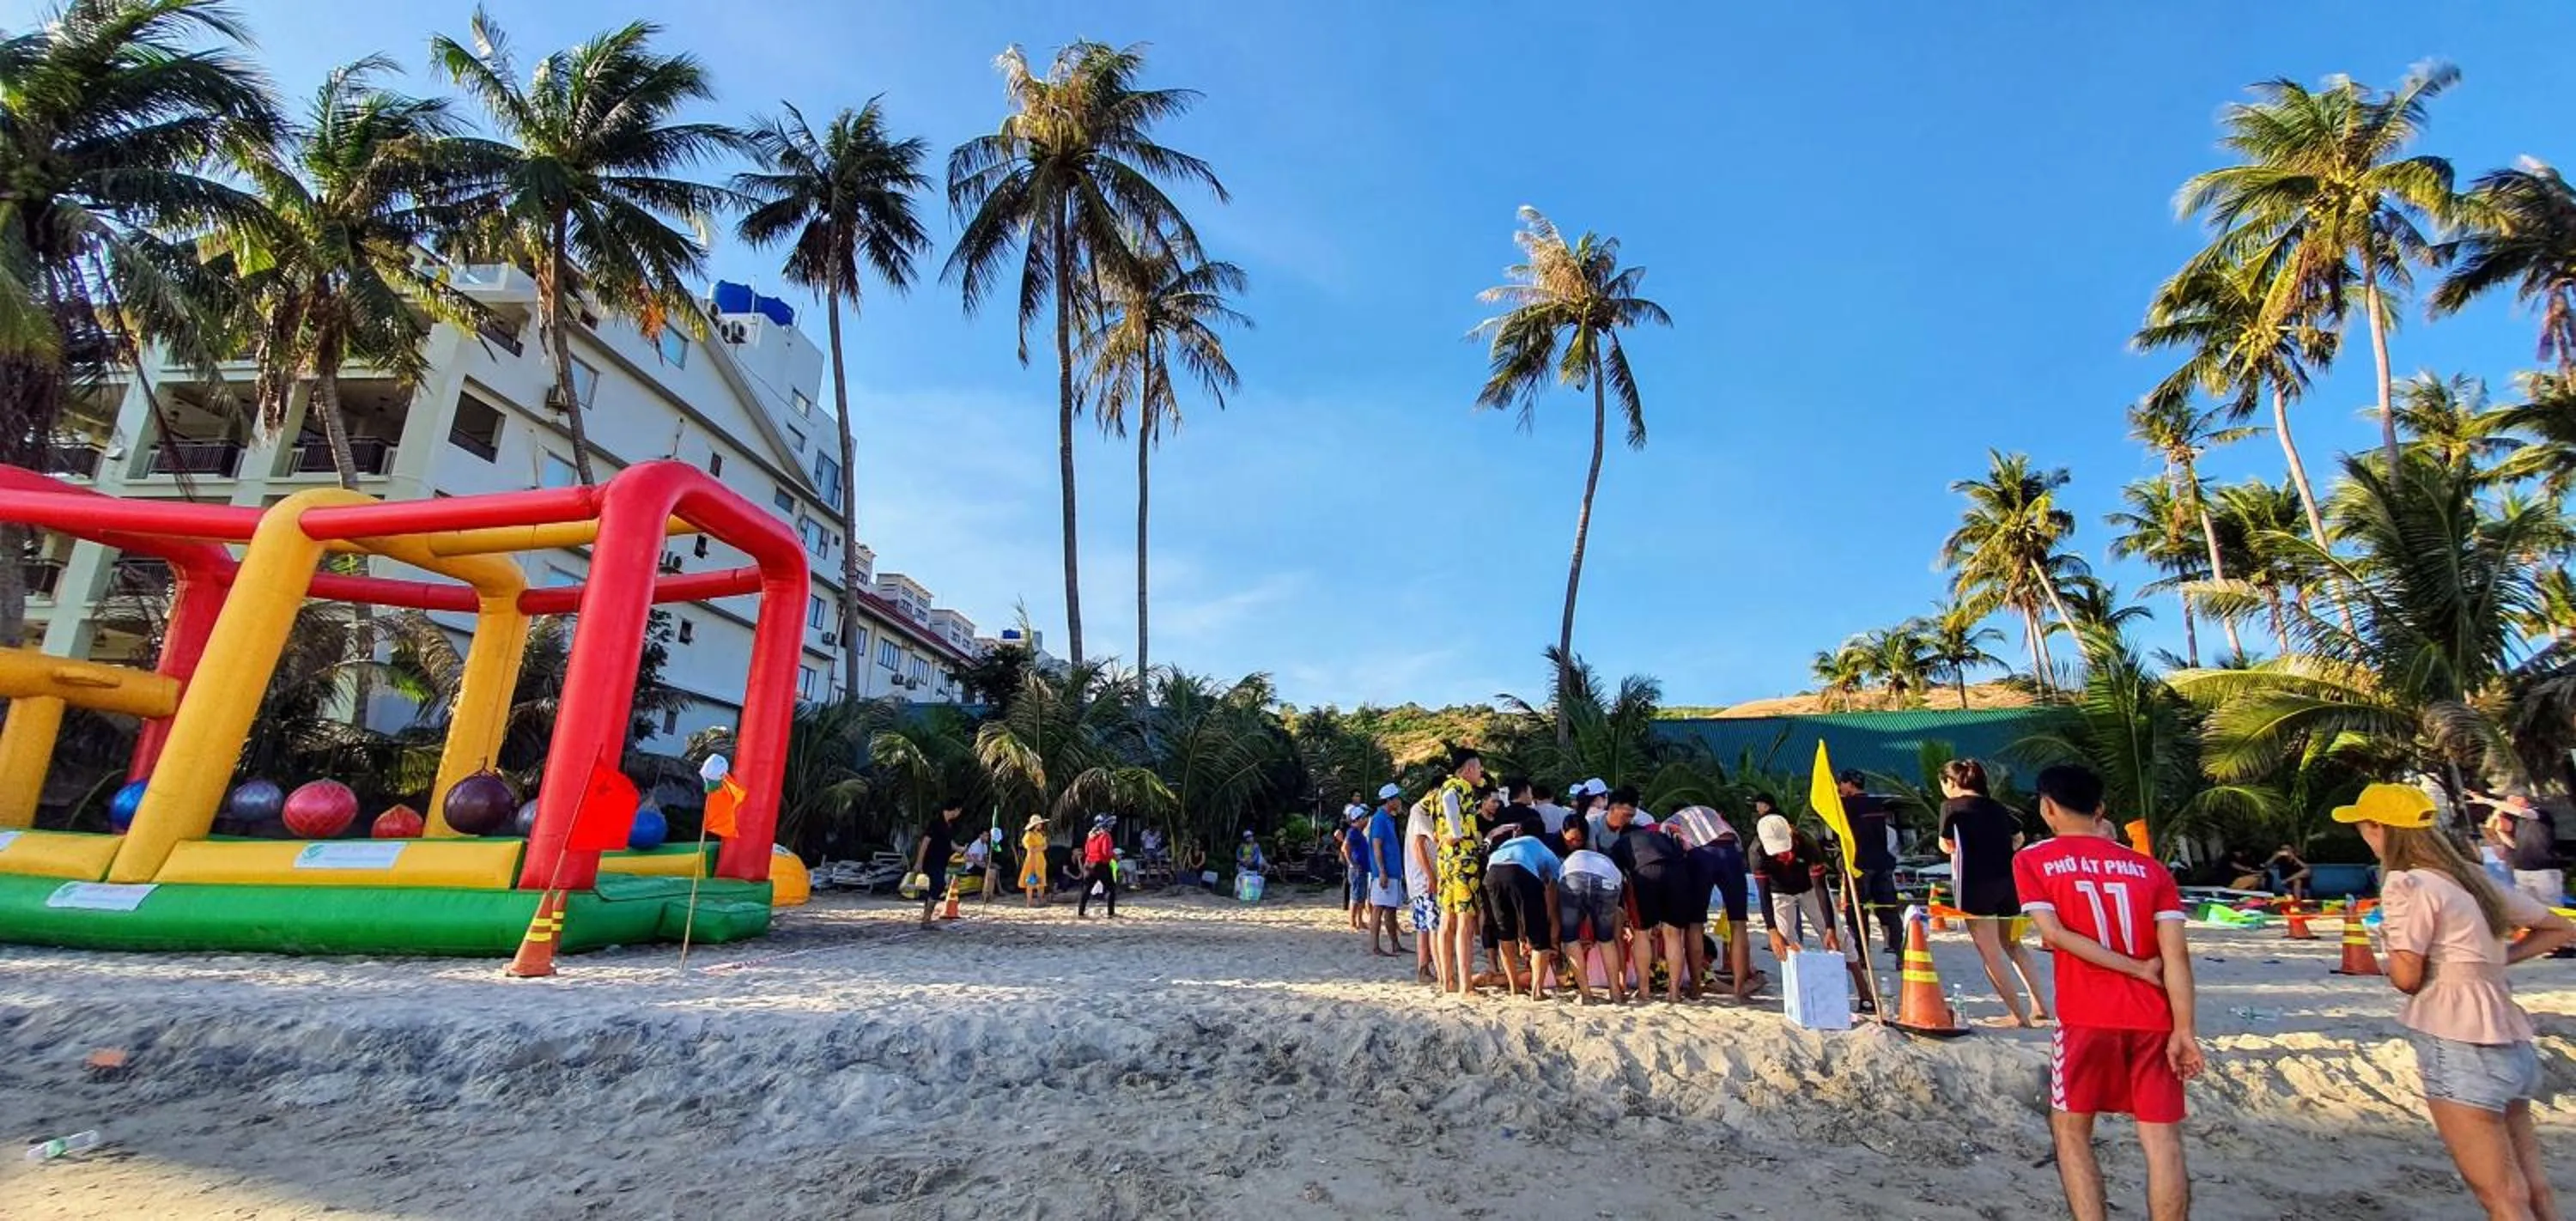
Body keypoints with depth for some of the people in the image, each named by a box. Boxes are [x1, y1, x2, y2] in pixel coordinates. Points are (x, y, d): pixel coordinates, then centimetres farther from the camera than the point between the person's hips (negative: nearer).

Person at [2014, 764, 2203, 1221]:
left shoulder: (2033, 860, 1)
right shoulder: (2149, 867, 8)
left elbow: (2054, 933, -11)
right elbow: (2176, 952, -2)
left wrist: (2137, 970, -5)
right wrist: (2184, 1030, -4)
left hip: (2086, 1020, -3)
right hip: (2153, 1022, 3)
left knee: (2071, 1133, 11)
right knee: (2163, 1142, 5)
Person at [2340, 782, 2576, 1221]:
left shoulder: (2407, 884, -14)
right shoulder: (2474, 877, 11)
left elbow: (2407, 978, -15)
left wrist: (2391, 939, 5)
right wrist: (2495, 960, 15)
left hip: (2461, 1048, -9)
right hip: (2513, 1046, 9)